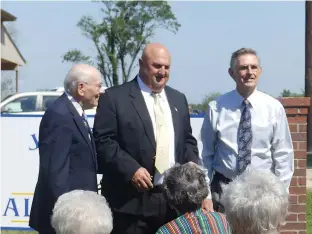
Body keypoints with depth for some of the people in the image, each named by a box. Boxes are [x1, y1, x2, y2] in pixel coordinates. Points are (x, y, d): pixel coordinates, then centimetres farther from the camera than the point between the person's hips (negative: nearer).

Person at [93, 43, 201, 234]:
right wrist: (130, 169, -19)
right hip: (132, 200, -6)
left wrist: (192, 165, 2)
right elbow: (103, 141, -9)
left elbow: (187, 140, 22)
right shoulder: (115, 97, -3)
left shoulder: (178, 99, 17)